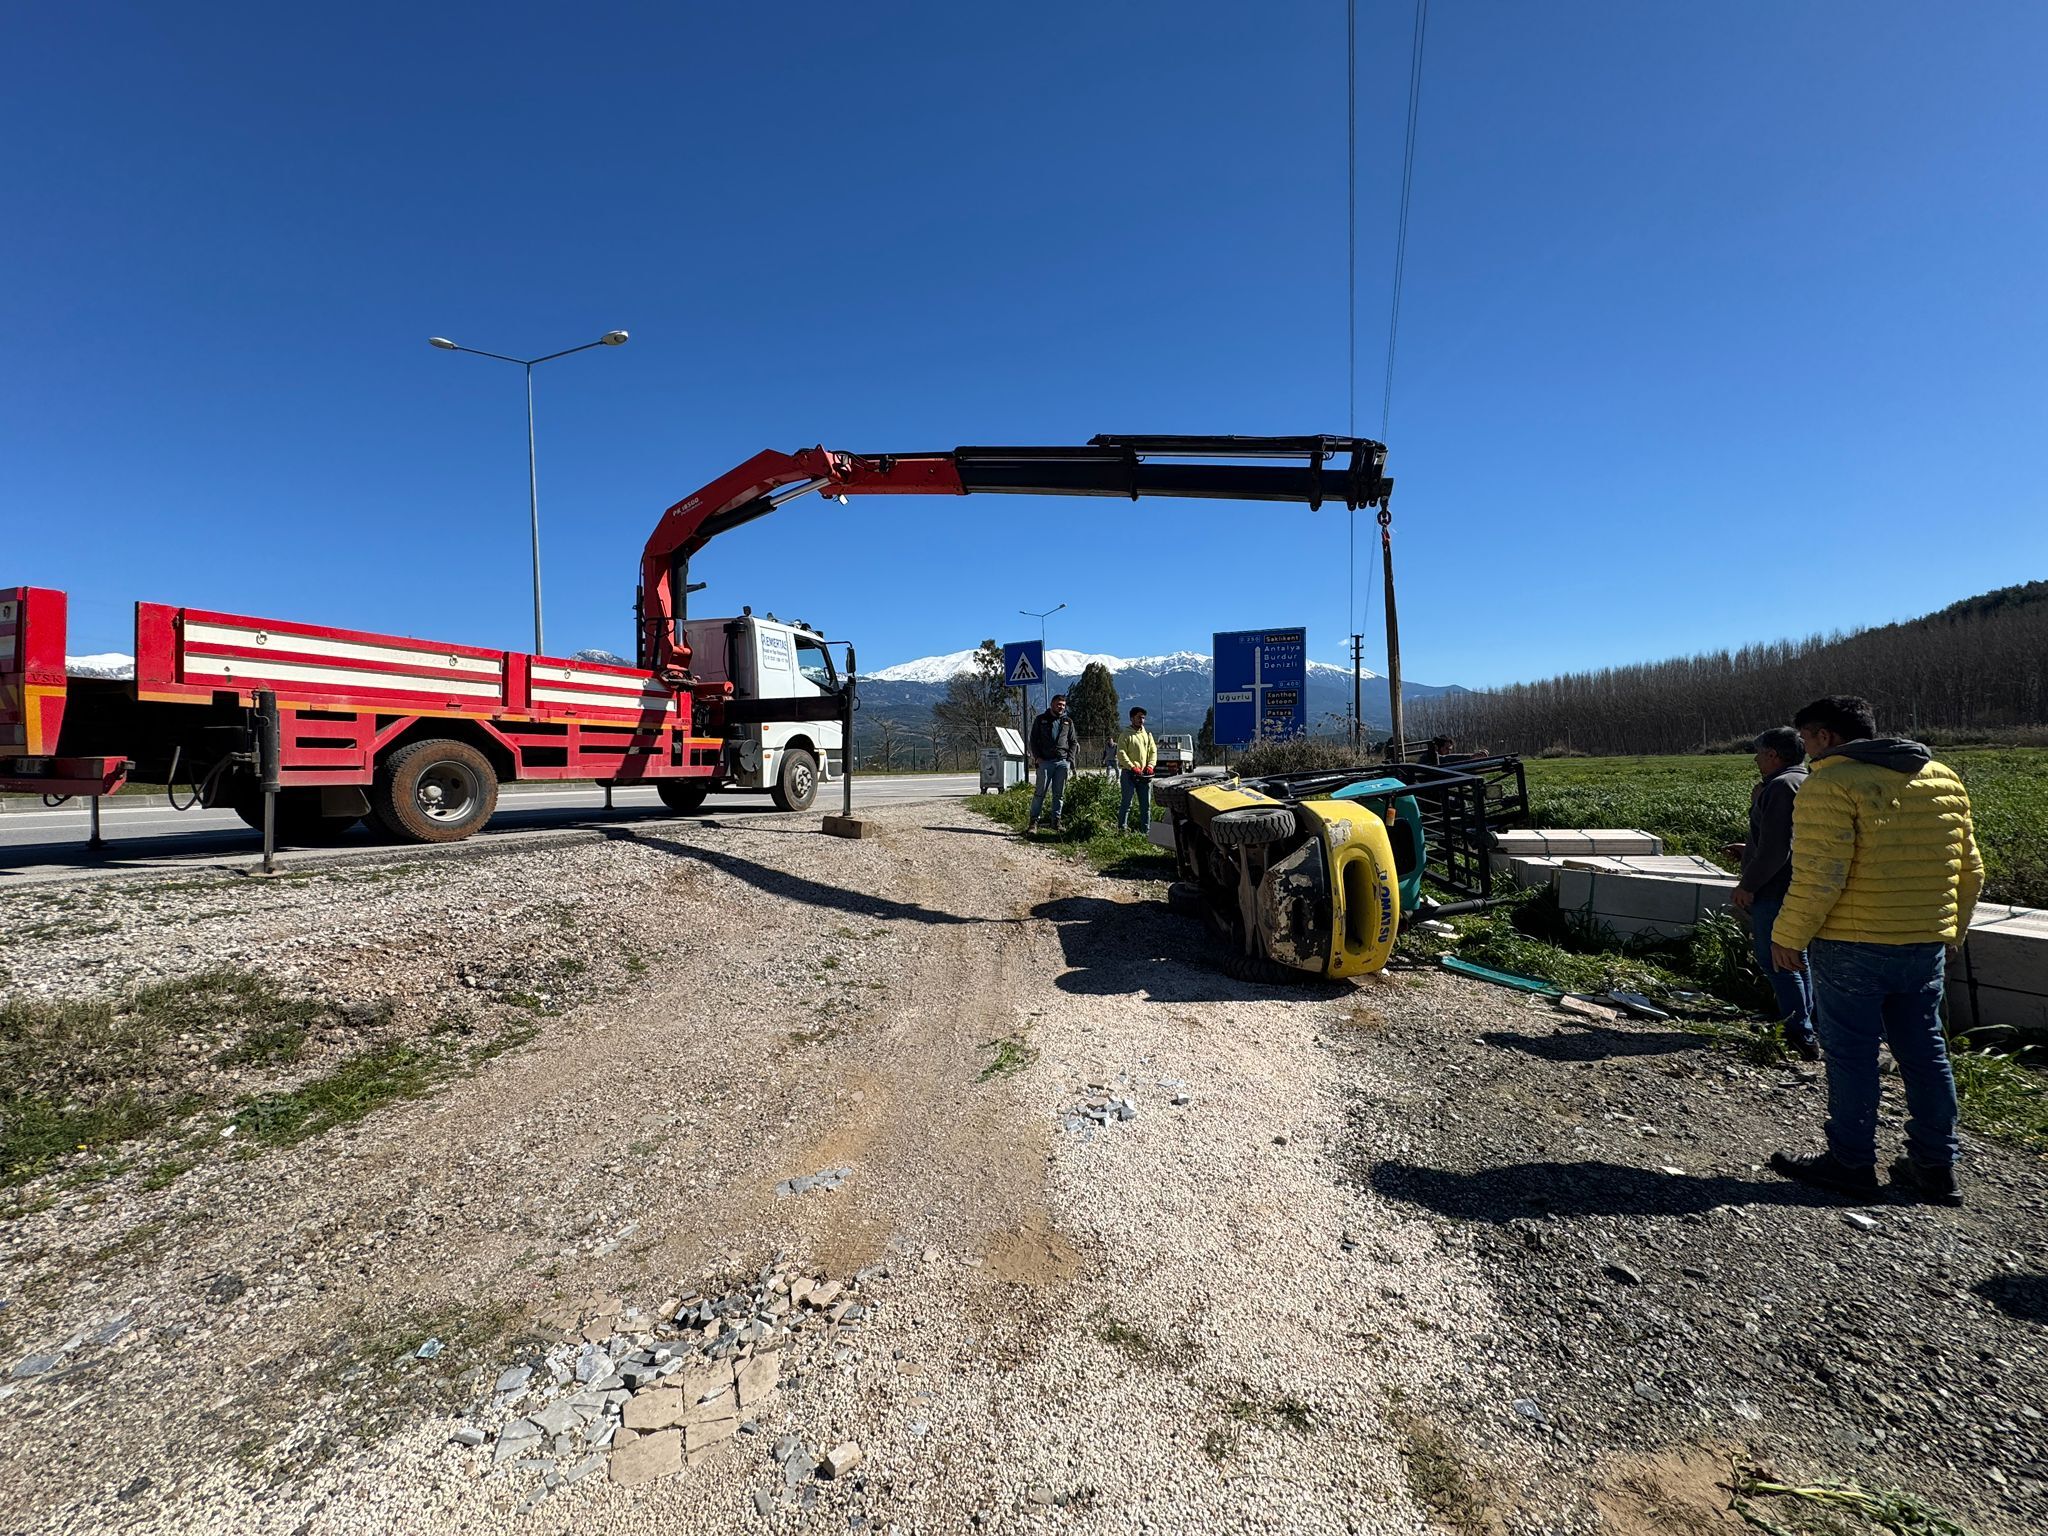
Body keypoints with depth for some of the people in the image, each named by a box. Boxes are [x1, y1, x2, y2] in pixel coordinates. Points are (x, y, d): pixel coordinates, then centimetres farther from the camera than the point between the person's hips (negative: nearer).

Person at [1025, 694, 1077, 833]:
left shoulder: (1068, 722, 15)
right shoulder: (1041, 719, 7)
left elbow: (1073, 742, 16)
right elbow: (1033, 739, 6)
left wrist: (1070, 759, 3)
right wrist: (1037, 756, -6)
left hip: (1063, 762, 3)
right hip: (1045, 761, -3)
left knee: (1059, 794, 5)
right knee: (1040, 792, -6)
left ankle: (1056, 821, 12)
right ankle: (1034, 821, -2)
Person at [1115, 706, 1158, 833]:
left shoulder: (1148, 735, 17)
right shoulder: (1126, 735, -1)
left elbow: (1153, 752, 13)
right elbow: (1121, 753, -10)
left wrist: (1150, 765, -4)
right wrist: (1132, 767, -18)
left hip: (1144, 775, 6)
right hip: (1129, 774, -5)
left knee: (1146, 805, 6)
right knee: (1126, 802, -6)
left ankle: (1145, 830, 12)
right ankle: (1122, 828, -2)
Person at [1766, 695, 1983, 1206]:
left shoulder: (1832, 785, -15)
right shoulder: (1945, 780, 11)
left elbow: (1818, 875, -21)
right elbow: (1969, 868, 16)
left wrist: (1788, 935, -12)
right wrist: (1950, 929, 25)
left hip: (1852, 944, -7)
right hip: (1926, 943, 8)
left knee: (1850, 1052, 3)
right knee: (1924, 1050, 15)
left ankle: (1851, 1161, 13)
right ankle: (1935, 1166, 24)